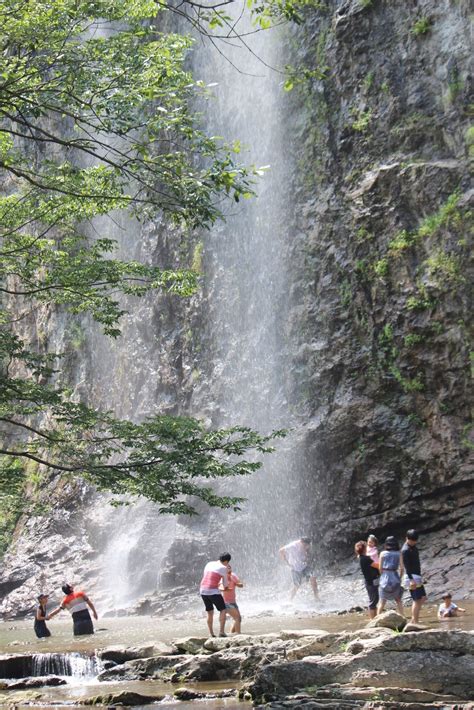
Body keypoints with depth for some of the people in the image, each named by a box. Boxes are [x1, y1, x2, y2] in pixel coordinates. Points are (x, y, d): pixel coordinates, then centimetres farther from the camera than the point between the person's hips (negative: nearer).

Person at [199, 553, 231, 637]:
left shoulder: (209, 564, 15)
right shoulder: (223, 568, -3)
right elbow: (225, 584, 7)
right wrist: (225, 588, 32)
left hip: (202, 590, 7)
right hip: (213, 591, -6)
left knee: (210, 613, 17)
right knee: (223, 611, 4)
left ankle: (212, 634, 16)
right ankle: (221, 632, -7)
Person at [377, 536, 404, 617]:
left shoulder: (383, 553, -1)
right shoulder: (398, 554, 0)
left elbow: (380, 568, -1)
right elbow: (401, 568, -2)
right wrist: (400, 577, 12)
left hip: (384, 578, -1)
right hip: (395, 577, 1)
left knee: (382, 601, 6)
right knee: (398, 601, 16)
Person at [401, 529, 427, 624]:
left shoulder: (413, 546, 13)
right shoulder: (405, 550, -17)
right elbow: (406, 566, -22)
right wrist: (411, 580, -29)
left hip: (417, 576, 10)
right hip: (412, 577, -10)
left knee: (423, 598, 12)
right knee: (417, 600, -8)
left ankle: (413, 620, 14)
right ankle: (415, 622, -5)